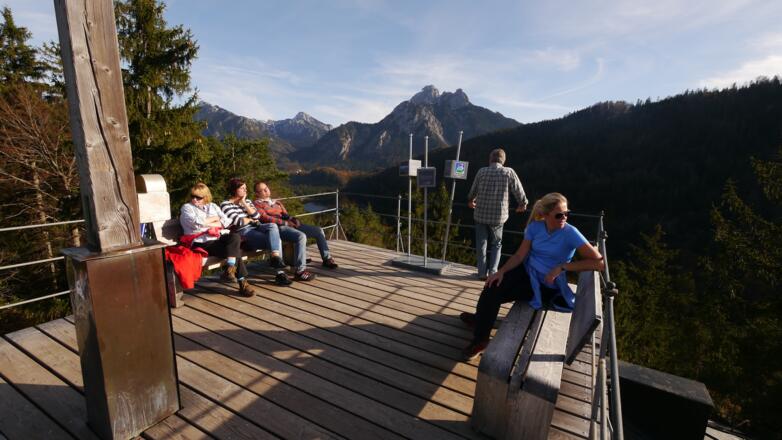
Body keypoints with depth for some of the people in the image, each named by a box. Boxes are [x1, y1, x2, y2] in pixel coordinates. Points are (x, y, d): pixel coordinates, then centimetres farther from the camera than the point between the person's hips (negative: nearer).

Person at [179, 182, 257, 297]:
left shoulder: (212, 206, 26)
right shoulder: (187, 207, 14)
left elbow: (227, 222, 12)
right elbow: (196, 223, -8)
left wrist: (207, 223, 2)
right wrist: (213, 219, 5)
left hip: (221, 236, 4)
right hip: (203, 241, -4)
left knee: (235, 236, -34)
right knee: (234, 249, -30)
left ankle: (230, 270, -36)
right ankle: (242, 282, -33)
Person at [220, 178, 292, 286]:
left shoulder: (247, 201, 23)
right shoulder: (225, 204, 2)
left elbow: (257, 216, 7)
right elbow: (237, 222, -10)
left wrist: (245, 204, 1)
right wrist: (251, 219, 7)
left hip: (256, 228, 6)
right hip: (244, 234, -6)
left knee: (273, 226, -30)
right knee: (275, 239, -28)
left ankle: (275, 258, -40)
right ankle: (280, 272, -29)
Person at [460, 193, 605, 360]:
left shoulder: (570, 234, -20)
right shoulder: (535, 227, -6)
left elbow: (599, 262, -22)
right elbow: (520, 255, -5)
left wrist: (562, 267, -25)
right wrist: (501, 271, -20)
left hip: (546, 285, -4)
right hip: (526, 271, 4)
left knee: (494, 295, -13)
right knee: (491, 288, -14)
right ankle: (482, 318, 17)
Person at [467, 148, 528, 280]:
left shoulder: (482, 171, -4)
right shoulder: (509, 172, -7)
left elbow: (473, 190, 9)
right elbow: (519, 192, 0)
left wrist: (470, 200, 30)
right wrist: (523, 204, 20)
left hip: (480, 214, 0)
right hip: (498, 216, 0)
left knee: (481, 244, 13)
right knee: (496, 244, 18)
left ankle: (482, 272, 16)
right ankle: (493, 272, 13)